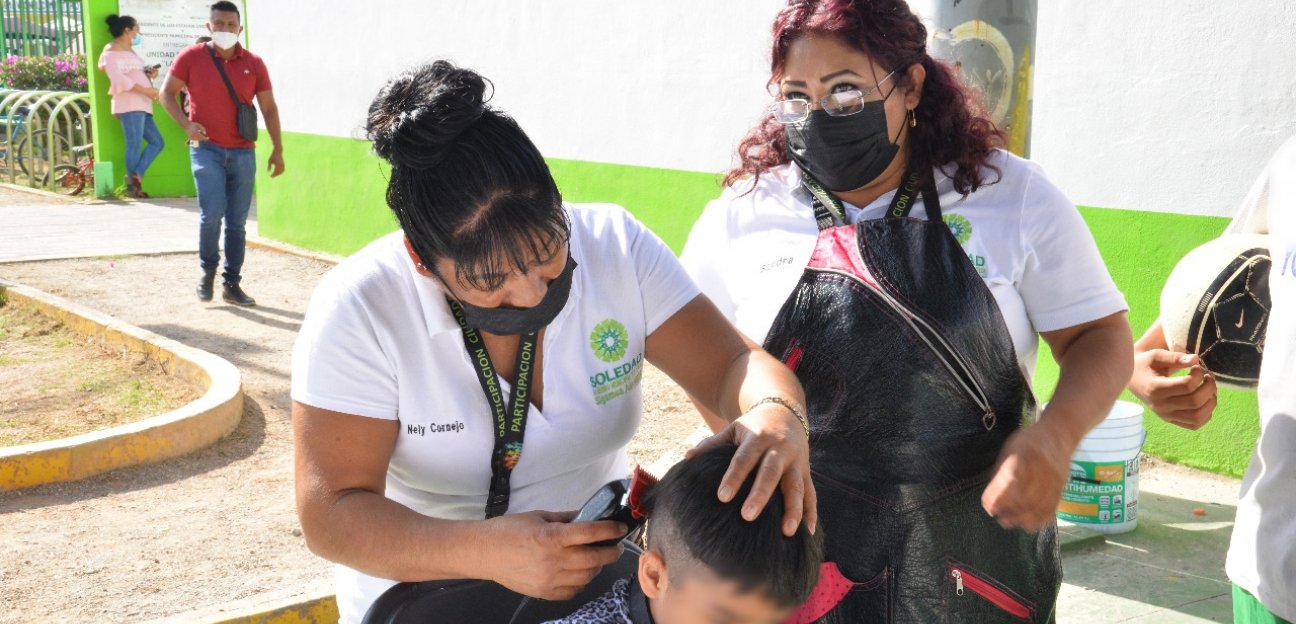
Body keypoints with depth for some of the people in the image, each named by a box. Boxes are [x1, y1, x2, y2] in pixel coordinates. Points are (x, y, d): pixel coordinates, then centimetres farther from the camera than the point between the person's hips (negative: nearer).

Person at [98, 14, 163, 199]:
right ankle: (133, 185, -5)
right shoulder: (112, 50, -4)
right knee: (135, 145, -9)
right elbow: (118, 78, -17)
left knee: (157, 142, 4)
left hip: (141, 105, 10)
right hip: (129, 104, -10)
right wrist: (145, 90, -20)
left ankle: (136, 176, -4)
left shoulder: (129, 51, 25)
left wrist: (149, 74, 7)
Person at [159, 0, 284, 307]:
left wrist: (278, 149, 3)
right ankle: (208, 271, 8)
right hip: (206, 149, -2)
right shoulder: (191, 57, -1)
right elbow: (167, 92, 5)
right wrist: (186, 123, -11)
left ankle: (232, 284, 15)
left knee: (237, 222, 4)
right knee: (212, 212, -16)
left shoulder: (253, 63, 5)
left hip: (243, 152, 2)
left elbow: (269, 108, 8)